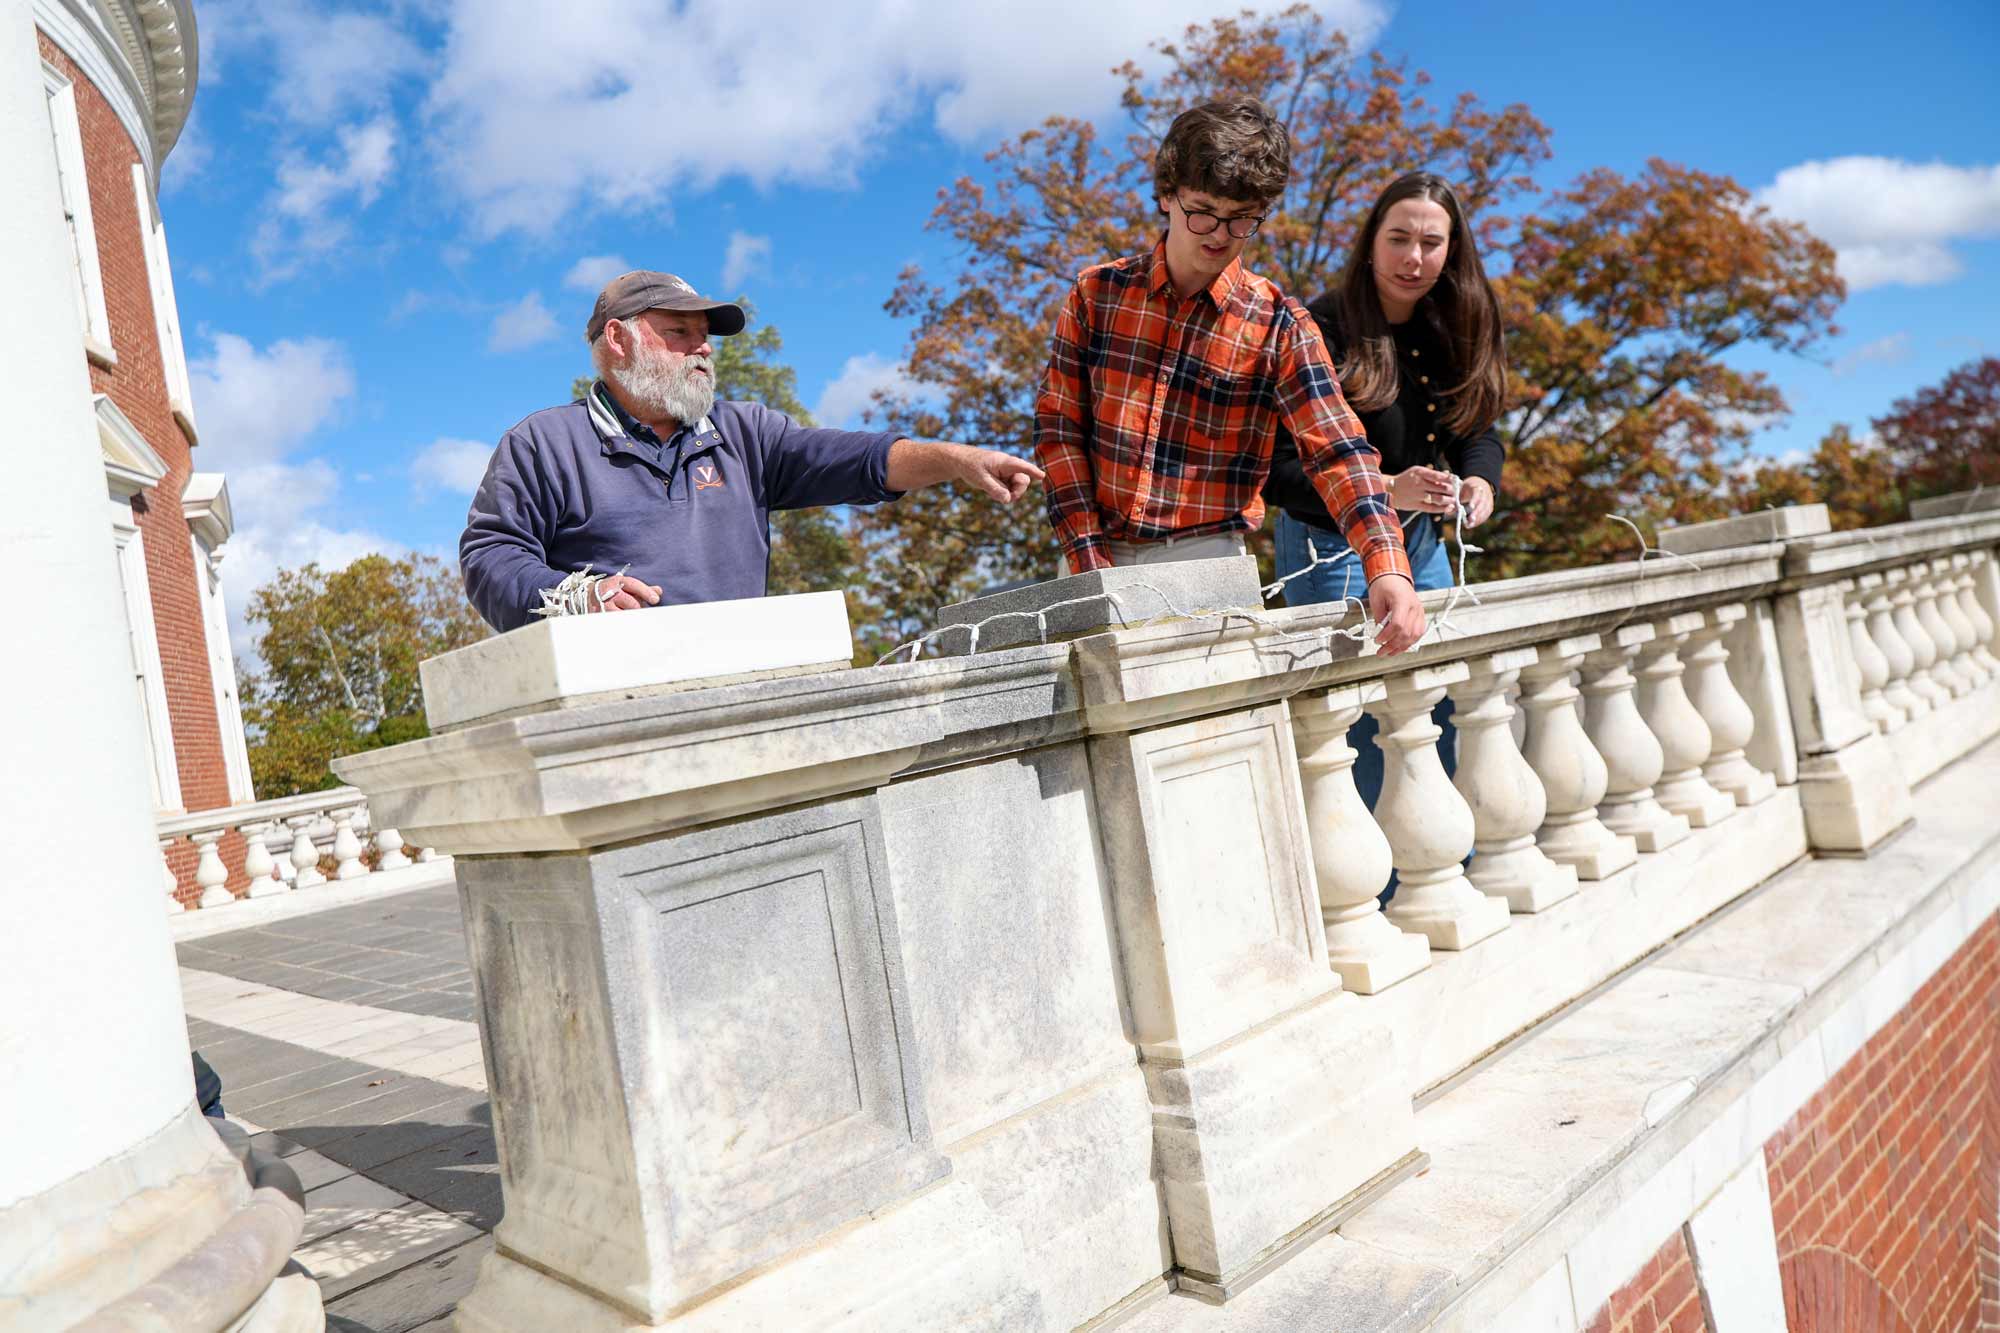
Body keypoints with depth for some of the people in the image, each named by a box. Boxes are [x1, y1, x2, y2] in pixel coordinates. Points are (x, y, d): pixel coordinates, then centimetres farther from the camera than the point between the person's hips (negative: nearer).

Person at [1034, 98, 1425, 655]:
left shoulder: (1278, 325, -4)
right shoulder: (1097, 292, 1)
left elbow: (1337, 452, -13)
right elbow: (1059, 425, 0)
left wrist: (1388, 569, -28)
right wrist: (1088, 557, -8)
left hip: (1206, 558, -1)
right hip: (1097, 551, 2)